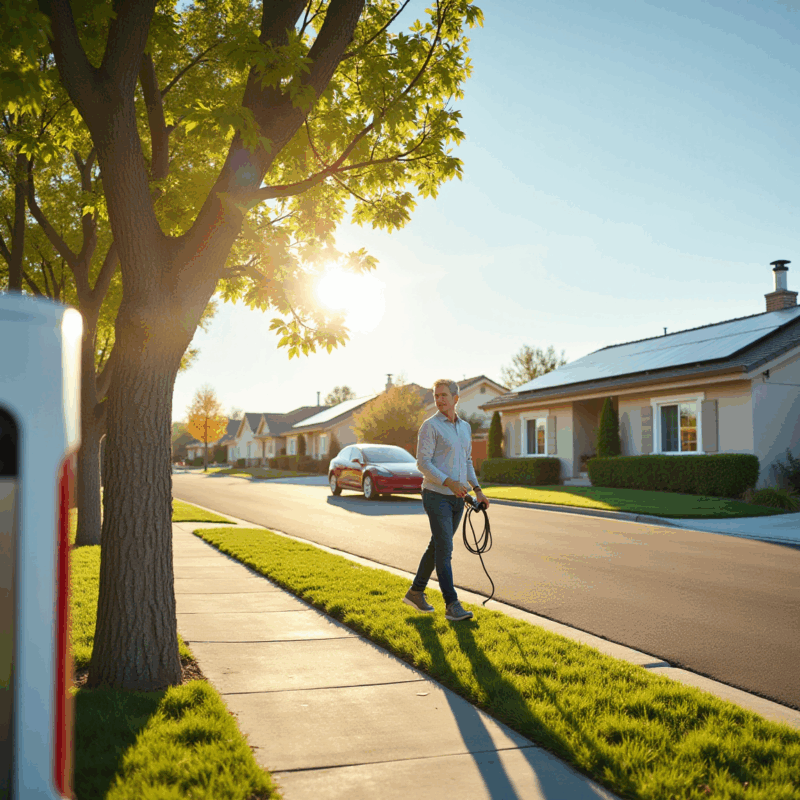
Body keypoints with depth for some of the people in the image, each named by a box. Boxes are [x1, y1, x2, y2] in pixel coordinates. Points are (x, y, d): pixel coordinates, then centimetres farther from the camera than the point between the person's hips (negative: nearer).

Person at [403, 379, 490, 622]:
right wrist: (450, 482, -24)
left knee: (437, 546, 14)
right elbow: (423, 463, -15)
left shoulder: (465, 427, 12)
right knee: (444, 550, -9)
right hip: (436, 495, -7)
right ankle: (452, 606, -8)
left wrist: (477, 490, 10)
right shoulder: (430, 426, -10)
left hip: (457, 498, 7)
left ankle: (415, 592, 27)